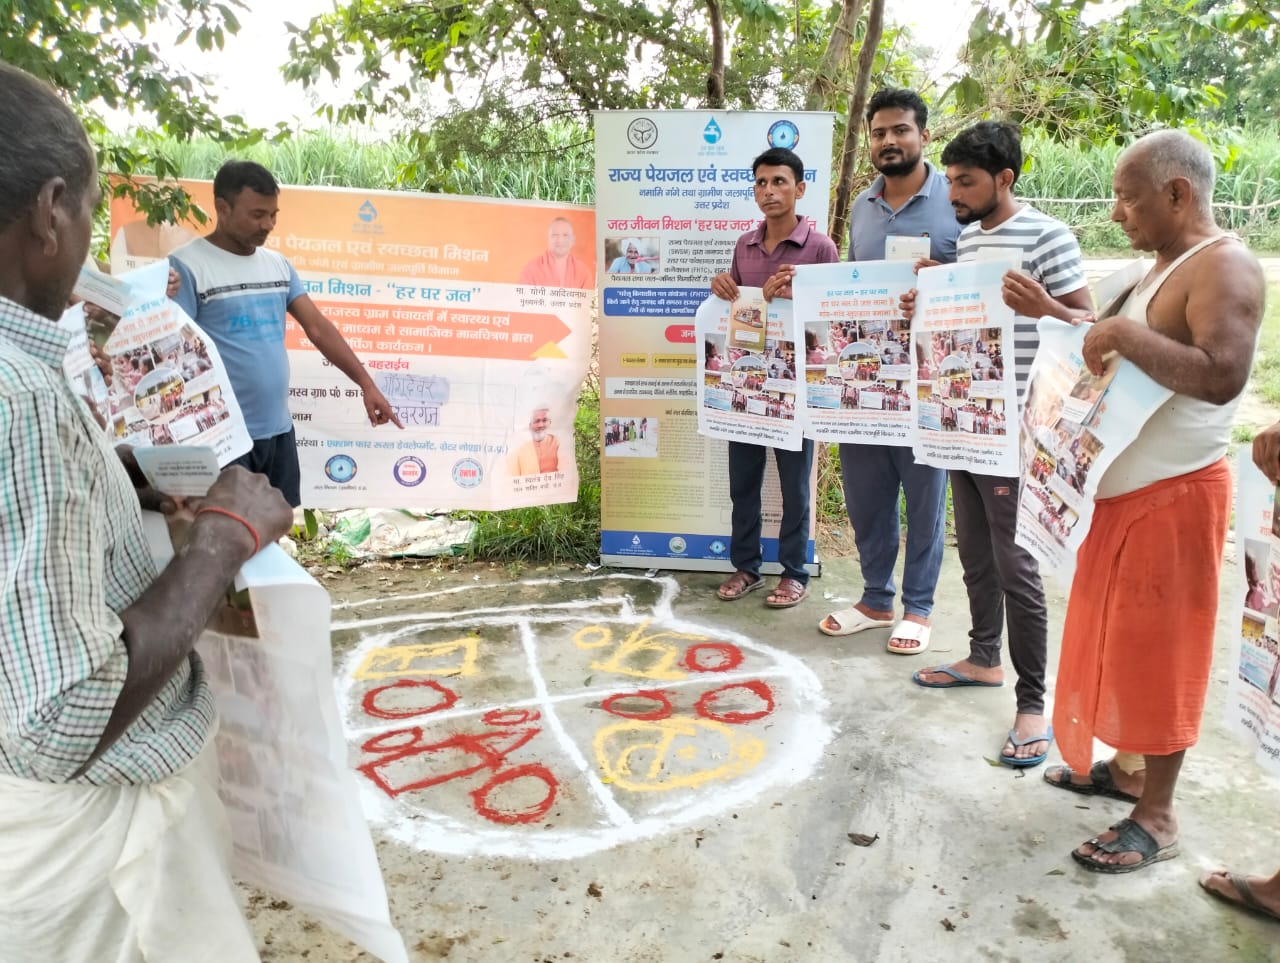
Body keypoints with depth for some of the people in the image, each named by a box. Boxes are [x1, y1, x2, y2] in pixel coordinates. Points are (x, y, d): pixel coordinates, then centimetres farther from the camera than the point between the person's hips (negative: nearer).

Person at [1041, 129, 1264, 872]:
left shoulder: (1225, 268, -17)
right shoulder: (1167, 266, 13)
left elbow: (1221, 377, -31)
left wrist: (1122, 334, -27)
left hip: (1175, 494, -10)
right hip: (1127, 485, 10)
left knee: (1159, 649, 0)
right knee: (1120, 637, 18)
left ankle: (1158, 816, 14)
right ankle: (1127, 766, 36)